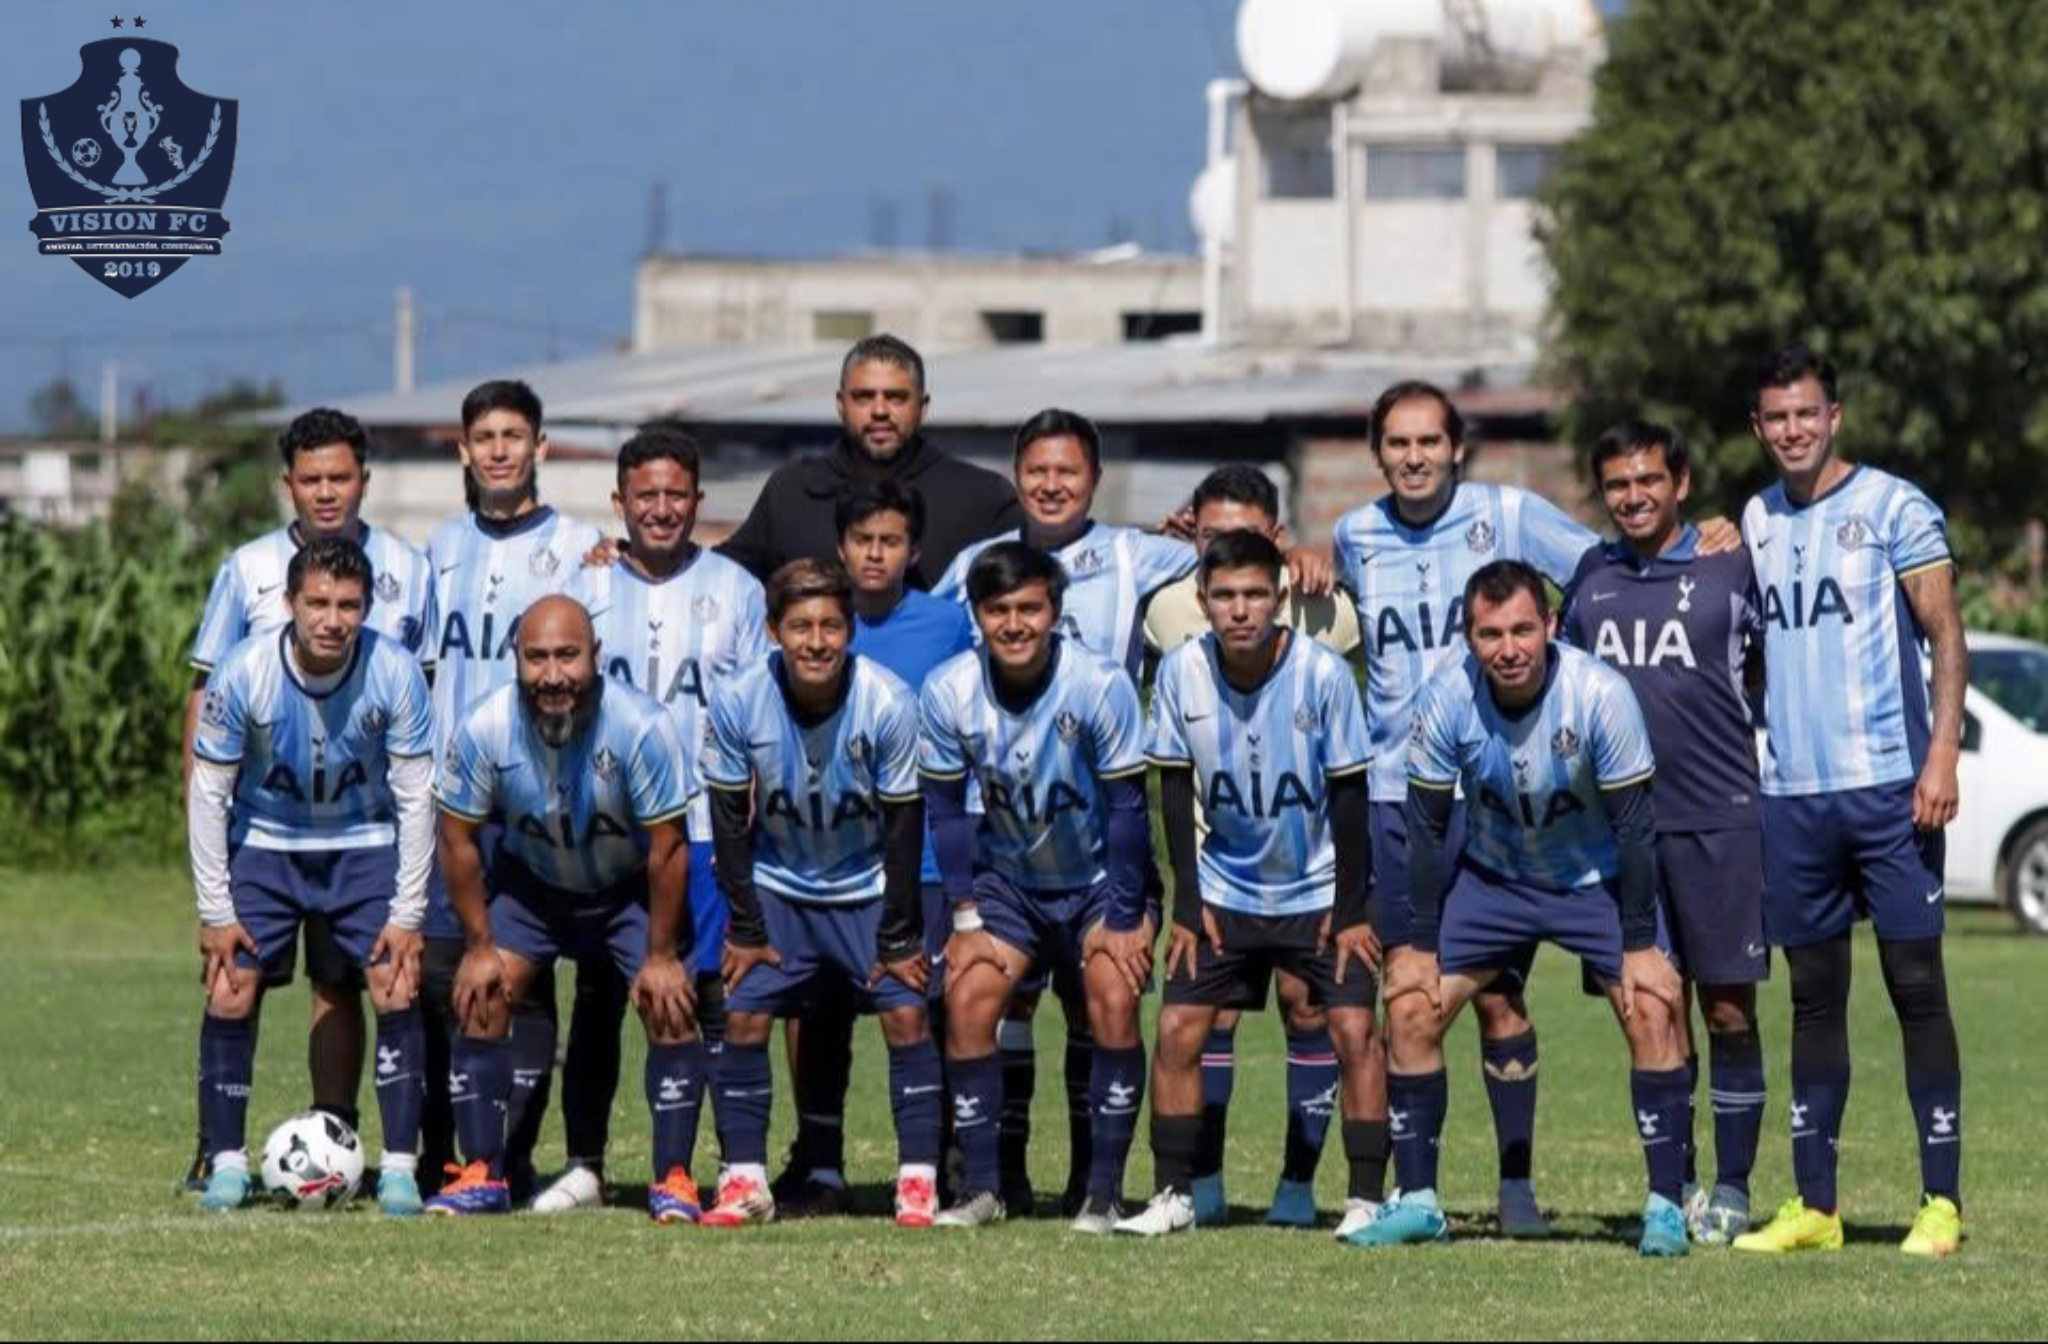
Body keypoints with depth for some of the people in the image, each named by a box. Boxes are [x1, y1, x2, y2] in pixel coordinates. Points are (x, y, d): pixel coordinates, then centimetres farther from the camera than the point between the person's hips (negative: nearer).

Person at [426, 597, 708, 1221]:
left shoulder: (641, 726, -31)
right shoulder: (484, 730, -25)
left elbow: (668, 847, -20)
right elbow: (458, 838, -10)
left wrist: (661, 955, -15)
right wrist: (479, 946, -7)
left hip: (632, 886, -2)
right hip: (529, 882, 2)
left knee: (670, 1006, -16)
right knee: (479, 999, -11)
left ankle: (674, 1179, -6)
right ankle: (482, 1176, -2)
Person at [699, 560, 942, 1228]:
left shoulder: (888, 704, -23)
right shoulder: (737, 703, -20)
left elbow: (904, 827, -14)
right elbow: (730, 822, -8)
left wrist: (899, 938, -11)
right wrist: (745, 929, -7)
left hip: (868, 889, -1)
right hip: (778, 889, 1)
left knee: (906, 1014, -12)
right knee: (743, 1017, -9)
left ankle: (918, 1182, -5)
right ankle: (744, 1180, 2)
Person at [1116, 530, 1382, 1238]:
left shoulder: (1323, 673, -19)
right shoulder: (1181, 672, -12)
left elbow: (1348, 793, -11)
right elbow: (1176, 790, -2)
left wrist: (1351, 909, -10)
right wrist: (1187, 905, -4)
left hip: (1319, 891, -2)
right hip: (1225, 892, 2)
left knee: (1355, 1031, -12)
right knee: (1178, 1029, -6)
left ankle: (1366, 1198, -4)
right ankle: (1173, 1194, 5)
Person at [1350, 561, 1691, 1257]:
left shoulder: (1601, 694, -27)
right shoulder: (1447, 703, -20)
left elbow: (1632, 824, -19)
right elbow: (1427, 827, -8)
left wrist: (1639, 945, -19)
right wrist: (1420, 946, -8)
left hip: (1596, 879, -2)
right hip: (1492, 878, 2)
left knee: (1652, 1010, -20)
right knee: (1411, 1009, -8)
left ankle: (1666, 1205, -11)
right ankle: (1416, 1201, 5)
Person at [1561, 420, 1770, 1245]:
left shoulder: (1730, 567, 0)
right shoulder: (1590, 576, 11)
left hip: (1718, 821, -3)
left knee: (1728, 1012, -1)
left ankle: (1732, 1189, 6)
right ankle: (1674, 1184, 15)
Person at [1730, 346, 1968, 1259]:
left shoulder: (1892, 508, -3)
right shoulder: (1752, 523, 13)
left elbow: (1945, 638, -5)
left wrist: (1941, 755, -14)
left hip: (1887, 785, -5)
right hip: (1791, 795, 5)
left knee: (1917, 986, -4)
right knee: (1813, 1000, 8)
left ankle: (1941, 1201, -3)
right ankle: (1814, 1205, 12)